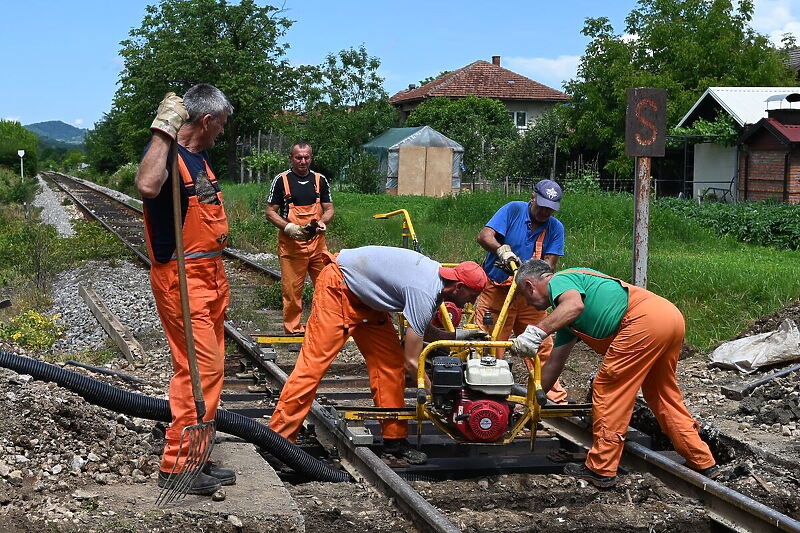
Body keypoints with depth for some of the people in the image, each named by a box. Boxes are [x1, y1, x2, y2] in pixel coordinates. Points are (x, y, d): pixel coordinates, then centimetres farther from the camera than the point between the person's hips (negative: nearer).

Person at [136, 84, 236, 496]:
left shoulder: (200, 157, 15)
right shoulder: (165, 153, -15)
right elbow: (147, 185, -40)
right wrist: (164, 130, -32)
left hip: (210, 274, 10)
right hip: (181, 276, -10)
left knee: (208, 368, 12)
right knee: (199, 367, -13)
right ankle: (176, 467, -6)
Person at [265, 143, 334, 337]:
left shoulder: (320, 180, 11)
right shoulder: (281, 180, 1)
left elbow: (329, 209, 13)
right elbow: (270, 212, 1)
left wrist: (322, 222, -9)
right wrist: (288, 227, -15)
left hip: (317, 243, 3)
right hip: (290, 245, -3)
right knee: (292, 290, -1)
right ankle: (293, 329, 8)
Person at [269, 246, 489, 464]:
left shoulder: (438, 276, -2)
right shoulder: (425, 293, -29)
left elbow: (421, 330, 13)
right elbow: (412, 362, -25)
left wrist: (456, 335, 0)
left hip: (366, 297, 10)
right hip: (338, 286, -10)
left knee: (390, 362, 4)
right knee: (314, 362, -13)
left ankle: (395, 438, 10)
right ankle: (279, 437, -9)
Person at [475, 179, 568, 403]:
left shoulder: (555, 228, 5)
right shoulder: (513, 210, -4)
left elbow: (549, 264, -4)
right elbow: (484, 236, -15)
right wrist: (502, 250, -35)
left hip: (529, 296, 3)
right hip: (496, 292, -3)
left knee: (542, 347, 4)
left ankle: (556, 397, 14)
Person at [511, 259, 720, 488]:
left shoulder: (558, 281, 5)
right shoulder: (565, 316, 33)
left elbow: (575, 305, -21)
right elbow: (554, 363, 38)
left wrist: (537, 331, -29)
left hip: (644, 320, -10)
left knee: (608, 389, 0)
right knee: (663, 394, 21)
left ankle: (601, 470, 4)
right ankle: (704, 463, 27)